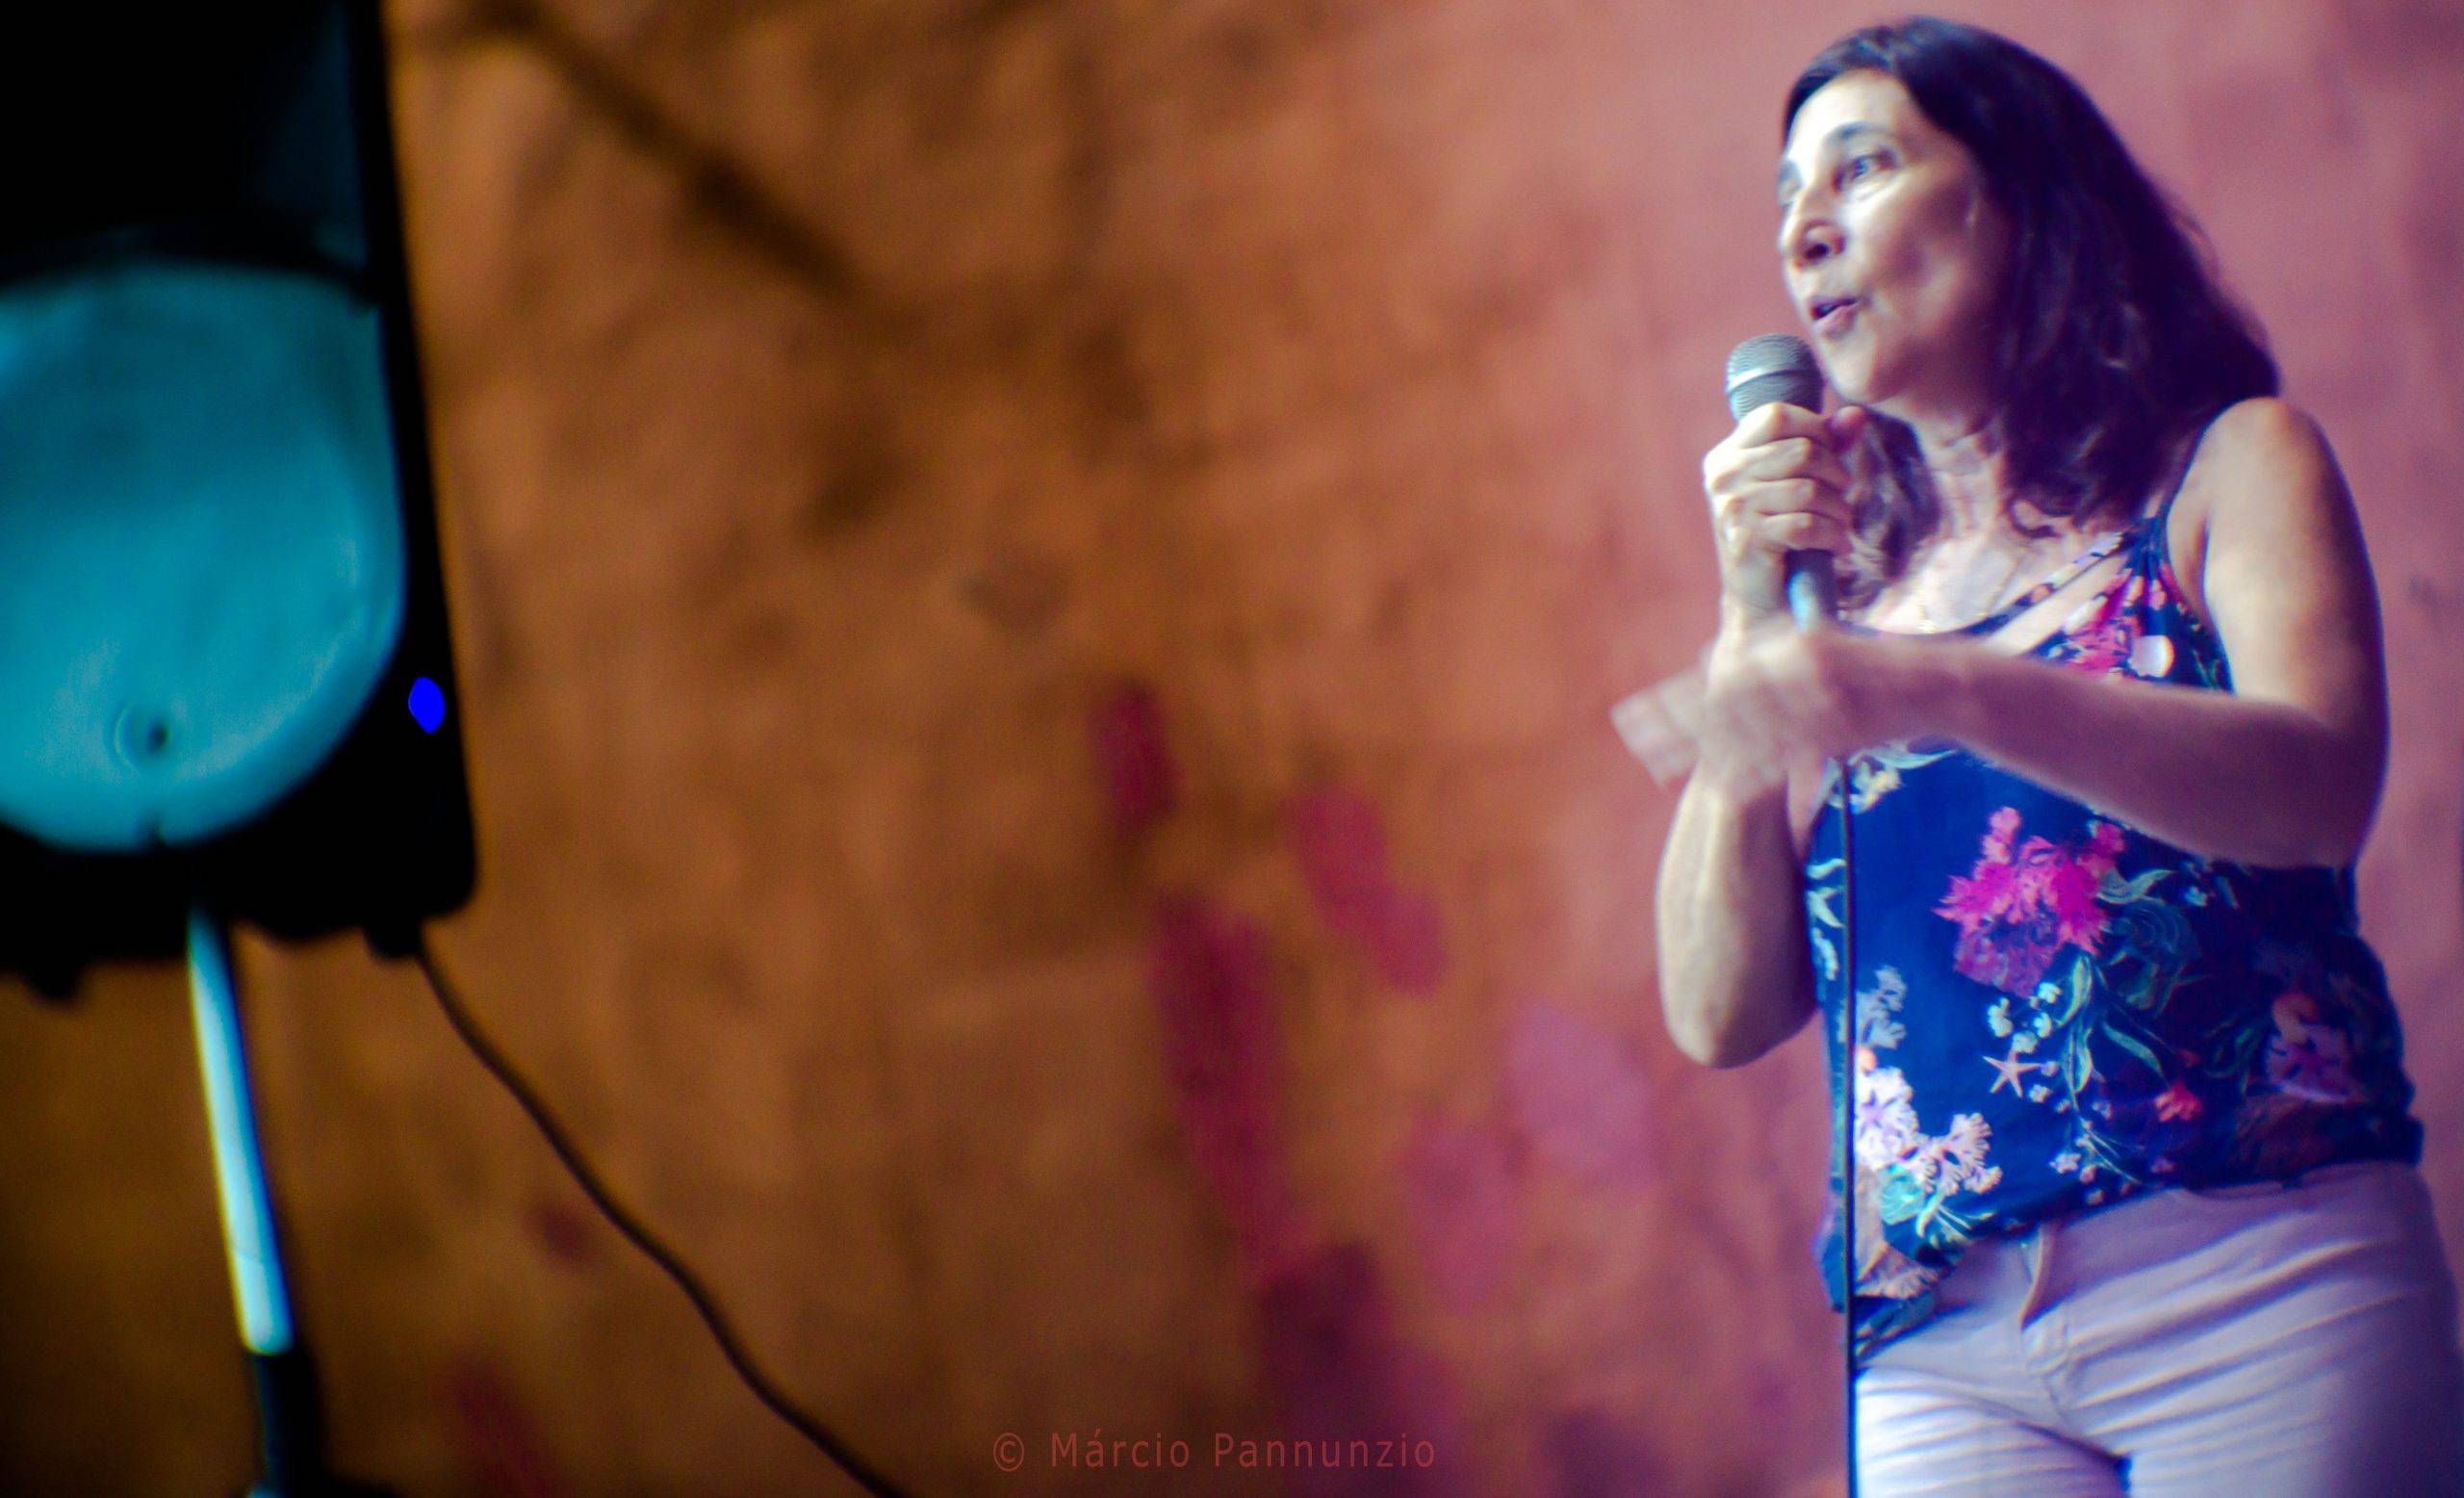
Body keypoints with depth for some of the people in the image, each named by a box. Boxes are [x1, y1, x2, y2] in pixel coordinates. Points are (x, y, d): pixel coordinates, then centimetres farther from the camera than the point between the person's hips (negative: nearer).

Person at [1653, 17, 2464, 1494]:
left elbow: (2322, 786, -13)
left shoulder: (2230, 467, 8)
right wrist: (1756, 623, -1)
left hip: (2263, 1276, -3)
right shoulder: (1845, 593, 17)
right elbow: (1722, 1016, 7)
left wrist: (1938, 689, -26)